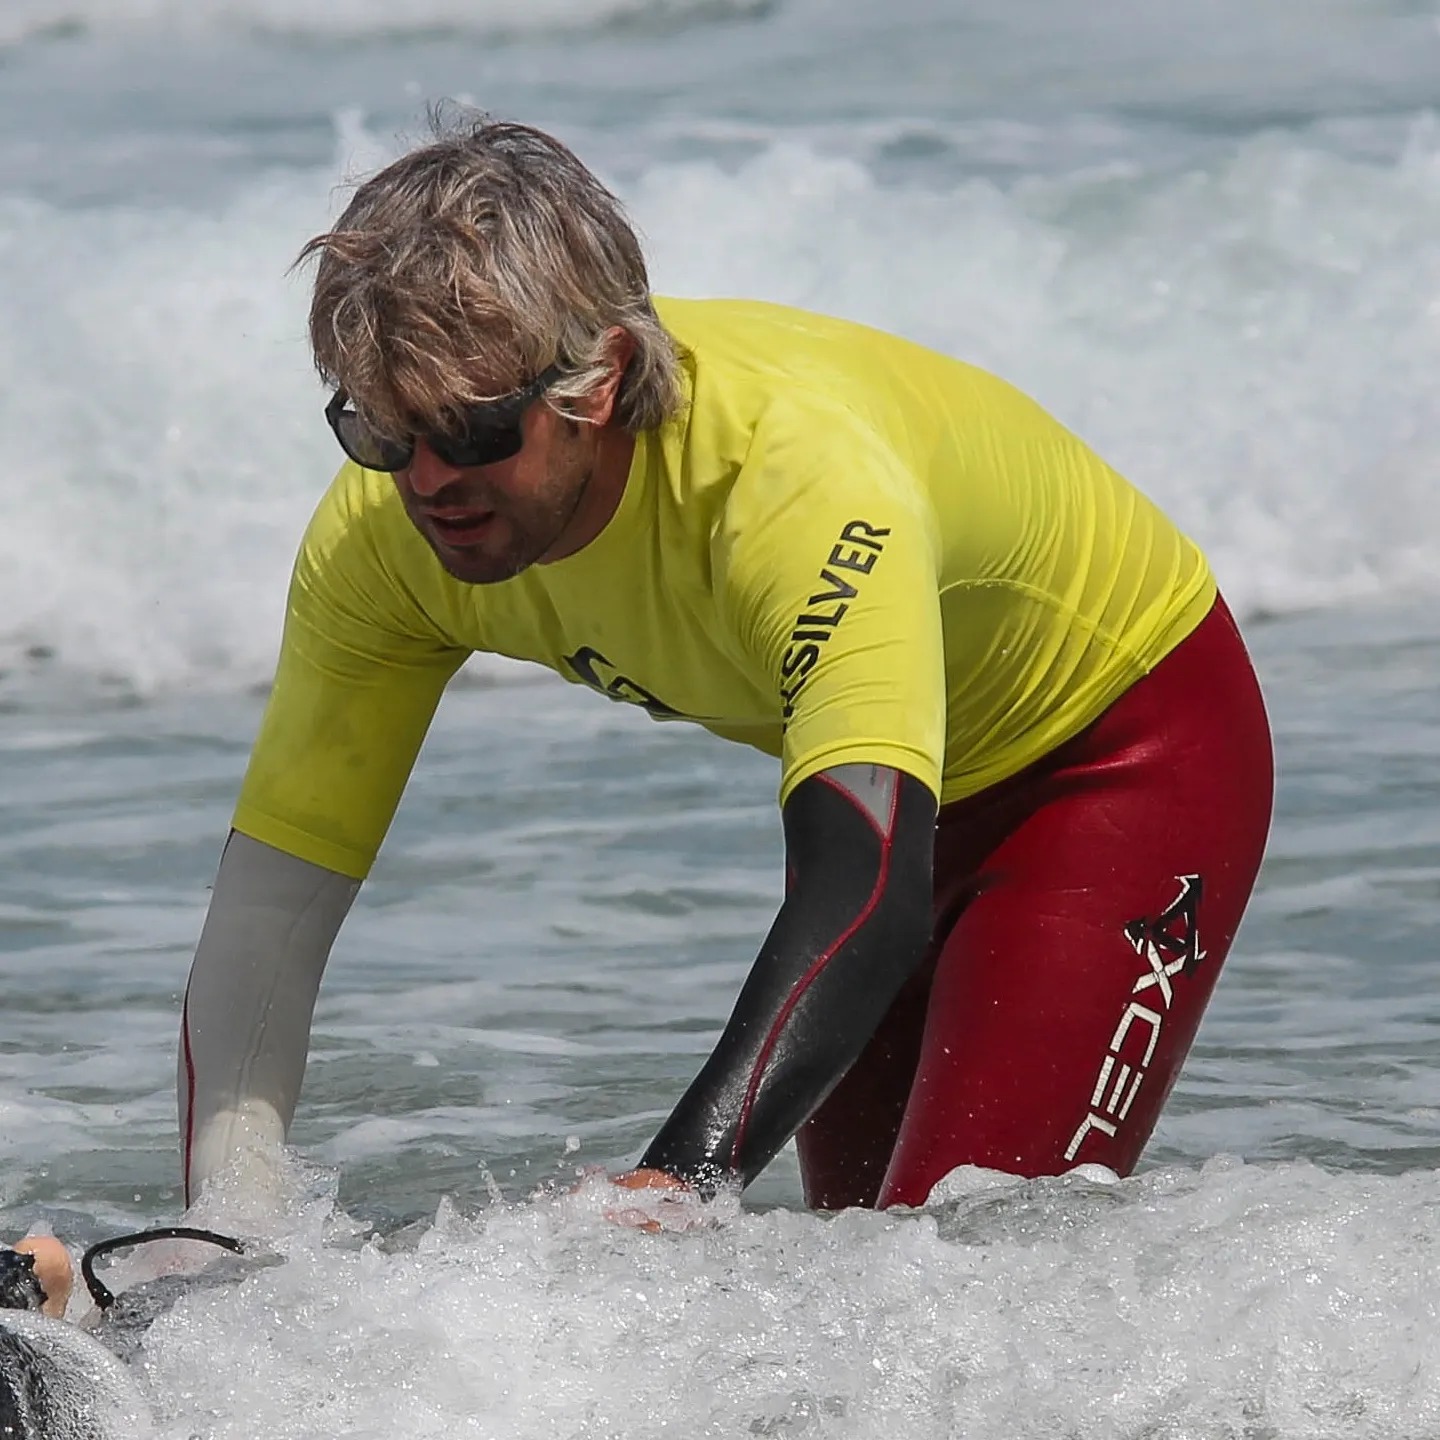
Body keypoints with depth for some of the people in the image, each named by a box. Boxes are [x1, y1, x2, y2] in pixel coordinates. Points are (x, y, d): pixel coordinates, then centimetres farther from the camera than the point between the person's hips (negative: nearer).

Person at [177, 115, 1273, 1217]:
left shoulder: (795, 467, -42)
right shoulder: (383, 535, -23)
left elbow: (867, 898, -53)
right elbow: (268, 903, -20)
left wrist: (669, 1189, -65)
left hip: (1128, 743, -6)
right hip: (895, 773, 6)